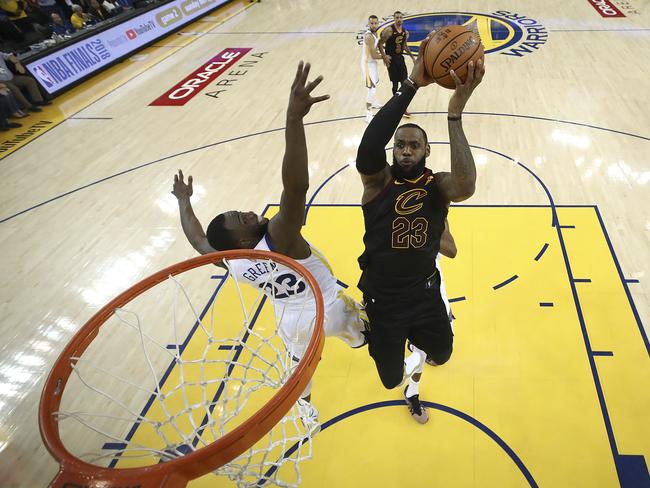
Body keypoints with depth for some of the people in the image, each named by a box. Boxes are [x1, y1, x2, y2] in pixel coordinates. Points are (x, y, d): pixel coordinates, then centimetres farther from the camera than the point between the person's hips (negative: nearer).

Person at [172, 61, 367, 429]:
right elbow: (296, 188, -60)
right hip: (332, 310, -3)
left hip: (293, 322, 4)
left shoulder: (232, 264, -22)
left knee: (301, 363, 33)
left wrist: (184, 201, 13)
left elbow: (198, 240, 0)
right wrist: (294, 119, -69)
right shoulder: (278, 239, -41)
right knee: (366, 337, 28)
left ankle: (305, 406, 56)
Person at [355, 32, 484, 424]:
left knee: (441, 354, 20)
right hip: (382, 300, -1)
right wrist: (412, 85, -41)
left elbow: (466, 187, -36)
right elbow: (367, 149, -37)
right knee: (390, 380, 12)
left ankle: (413, 382, 61)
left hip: (425, 294, 2)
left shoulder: (437, 184, -10)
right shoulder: (378, 180, -13)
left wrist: (455, 112, -42)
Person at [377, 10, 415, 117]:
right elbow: (380, 44, -13)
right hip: (391, 59, -5)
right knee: (395, 83, 2)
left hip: (400, 58, 6)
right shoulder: (389, 30, -13)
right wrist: (384, 56, -22)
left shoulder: (405, 32, 7)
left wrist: (412, 57, 17)